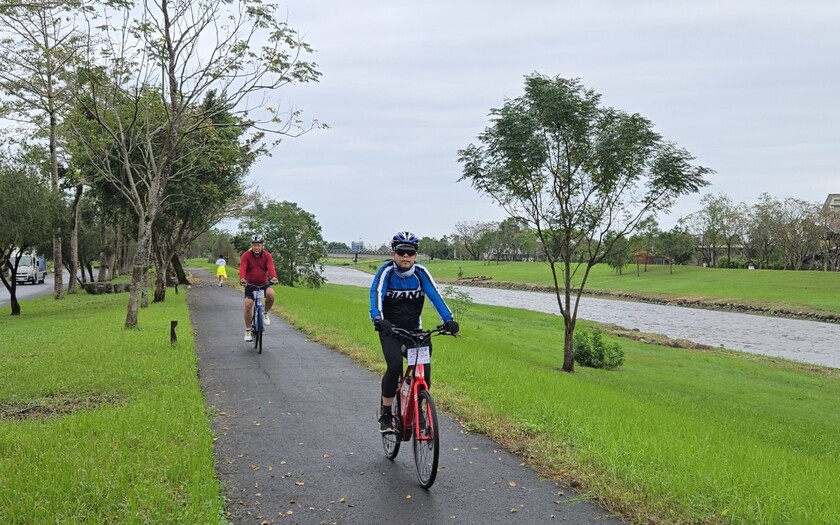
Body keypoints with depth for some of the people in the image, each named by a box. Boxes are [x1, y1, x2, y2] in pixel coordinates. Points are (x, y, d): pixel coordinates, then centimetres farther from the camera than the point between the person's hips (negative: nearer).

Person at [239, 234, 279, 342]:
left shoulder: (267, 256, -8)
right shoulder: (246, 256, -10)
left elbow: (271, 267, -24)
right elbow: (242, 268, -24)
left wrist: (273, 277, -45)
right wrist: (242, 278, -45)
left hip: (264, 284, 0)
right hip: (250, 284, 0)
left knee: (271, 294, -31)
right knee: (248, 305, -14)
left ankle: (265, 313, -3)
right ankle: (248, 331, 3)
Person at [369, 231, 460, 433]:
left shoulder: (421, 272, -9)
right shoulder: (386, 271, -15)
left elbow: (435, 296, -20)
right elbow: (376, 294, -30)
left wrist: (448, 319, -36)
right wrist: (378, 319, -49)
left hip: (414, 329, 2)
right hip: (390, 329, -2)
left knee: (424, 368, -12)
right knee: (395, 366, -24)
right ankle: (385, 413, -6)